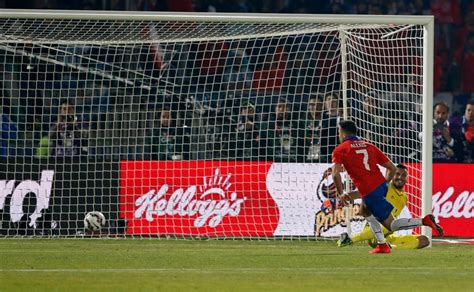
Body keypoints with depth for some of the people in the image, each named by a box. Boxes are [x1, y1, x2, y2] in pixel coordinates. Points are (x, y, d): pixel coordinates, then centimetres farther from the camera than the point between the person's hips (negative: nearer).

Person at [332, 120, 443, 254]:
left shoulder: (340, 150, 3)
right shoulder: (369, 146, 18)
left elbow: (336, 174, -12)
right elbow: (392, 168, 14)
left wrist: (341, 194, 1)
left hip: (369, 192, -7)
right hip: (382, 185, 7)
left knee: (391, 225, 0)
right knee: (365, 210, 32)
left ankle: (424, 221, -20)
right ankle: (382, 244, 23)